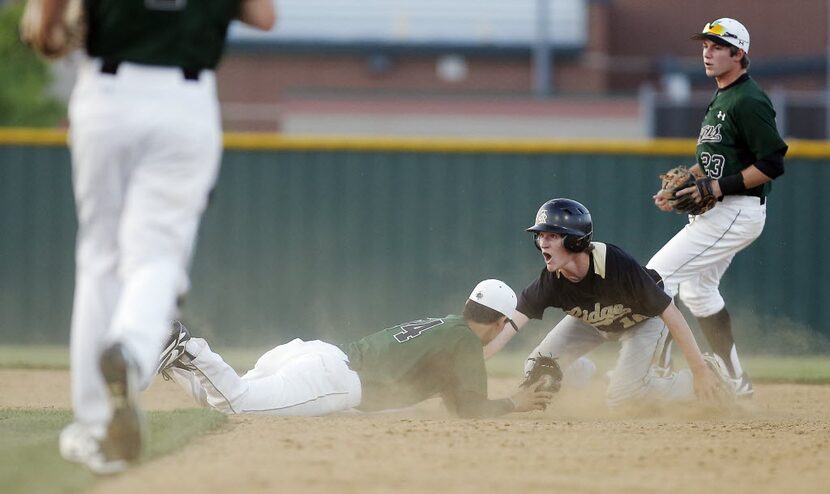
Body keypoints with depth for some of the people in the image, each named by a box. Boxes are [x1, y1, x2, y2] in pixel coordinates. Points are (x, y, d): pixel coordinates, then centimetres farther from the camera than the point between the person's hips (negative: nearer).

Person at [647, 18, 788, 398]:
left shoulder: (748, 102, -16)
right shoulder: (719, 100, 16)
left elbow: (772, 164, -21)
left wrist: (716, 188, -23)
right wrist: (680, 191, 9)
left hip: (737, 212, -11)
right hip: (714, 213, 11)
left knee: (657, 275, -13)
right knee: (696, 288, 20)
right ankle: (734, 381, 25)